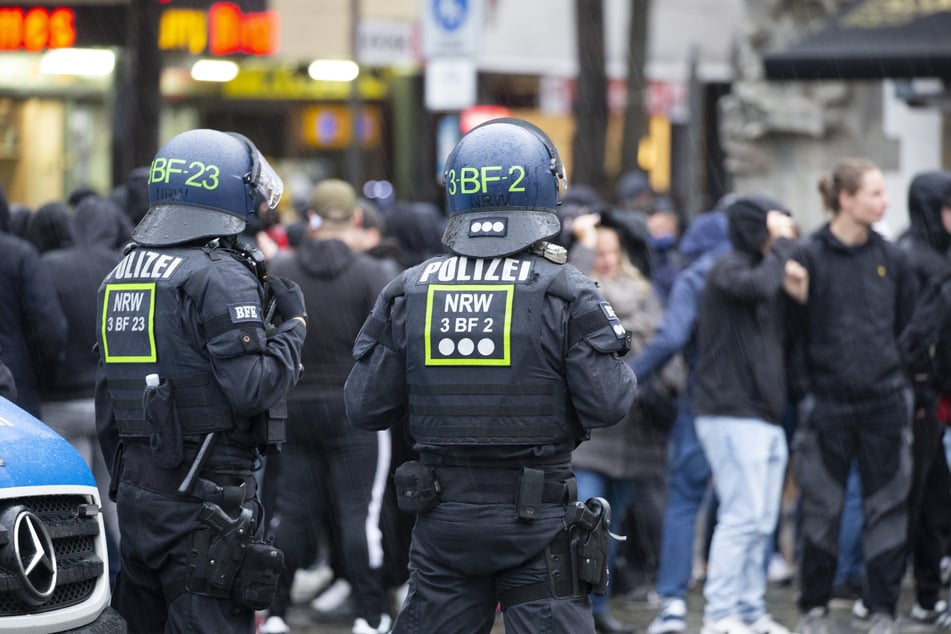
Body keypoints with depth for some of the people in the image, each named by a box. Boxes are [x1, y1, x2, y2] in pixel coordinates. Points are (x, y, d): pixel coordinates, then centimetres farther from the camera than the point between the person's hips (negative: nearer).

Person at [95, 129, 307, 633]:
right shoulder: (219, 275, -13)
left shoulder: (120, 276, 15)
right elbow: (252, 387, -19)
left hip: (136, 491, 8)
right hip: (206, 493, -8)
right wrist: (293, 324, -4)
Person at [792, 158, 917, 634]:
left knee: (887, 507, 4)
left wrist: (903, 384, 7)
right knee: (821, 509, 2)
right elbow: (793, 331, -3)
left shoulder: (892, 259, 7)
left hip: (885, 401, 3)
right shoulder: (809, 257, -4)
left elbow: (909, 325, 13)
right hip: (827, 403, -3)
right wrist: (803, 393, -6)